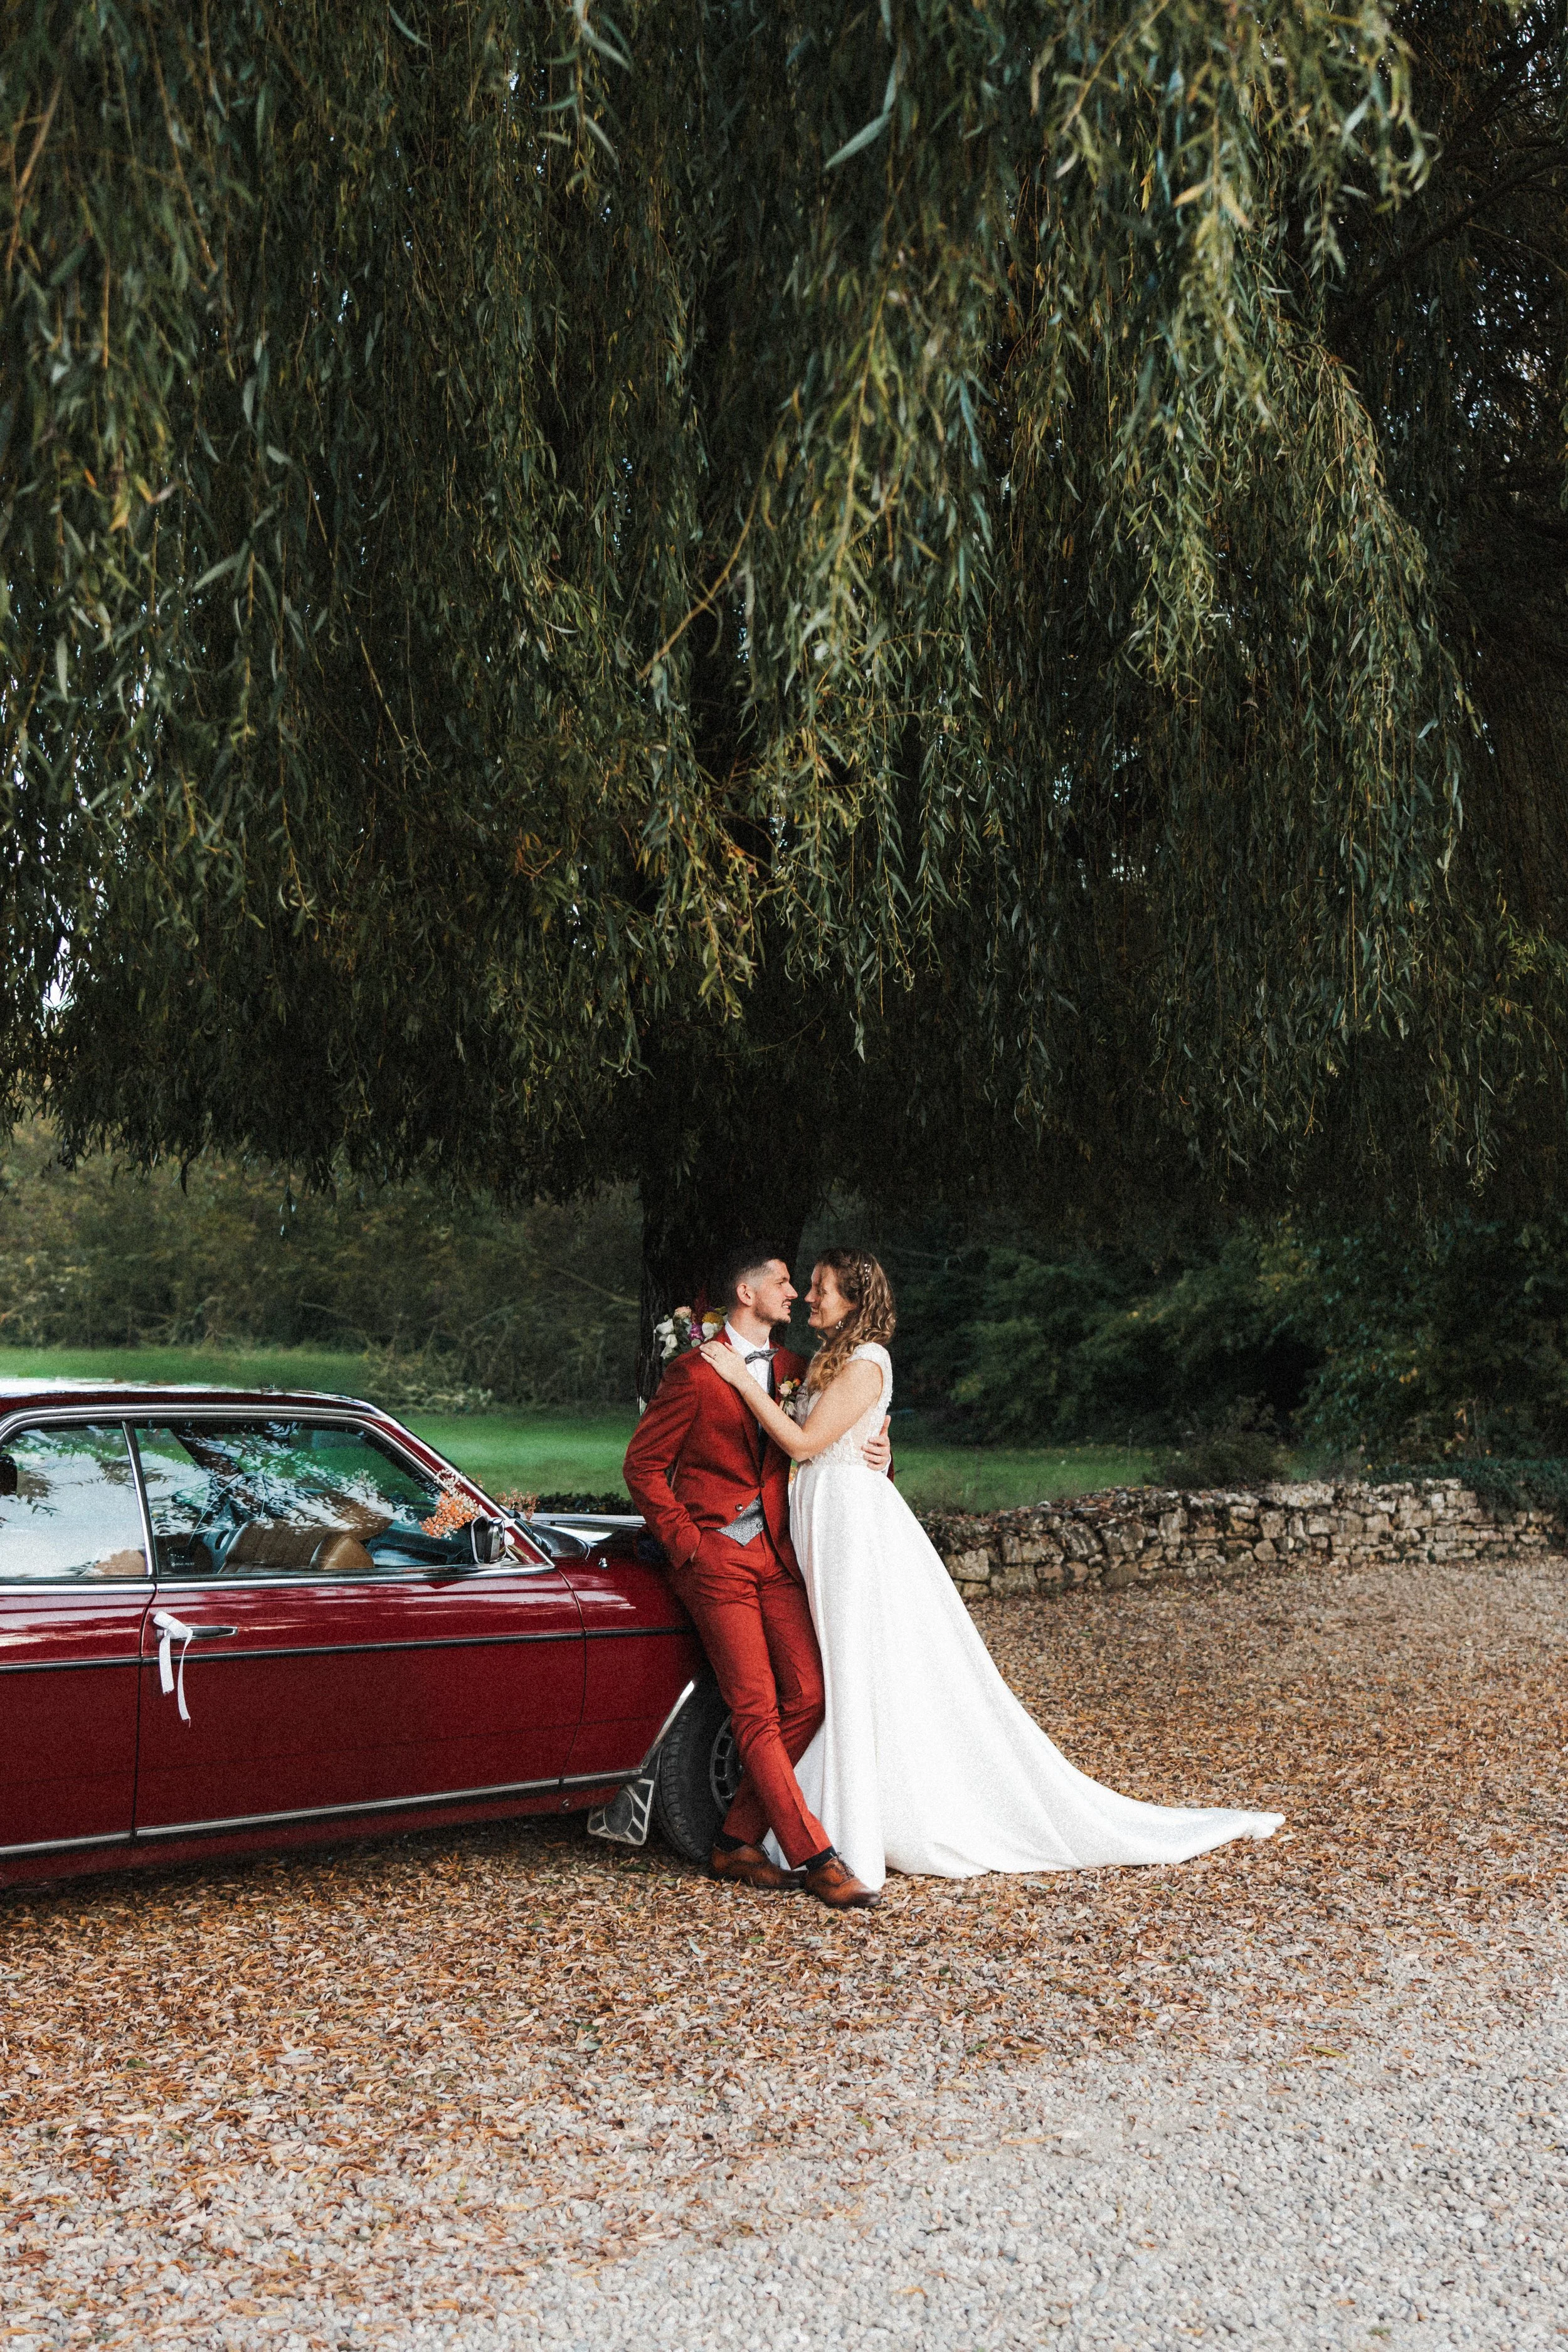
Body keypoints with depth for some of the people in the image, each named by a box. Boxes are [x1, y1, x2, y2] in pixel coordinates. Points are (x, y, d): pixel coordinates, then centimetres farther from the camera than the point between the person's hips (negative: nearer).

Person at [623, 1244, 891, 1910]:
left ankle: (737, 1842, 10)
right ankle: (812, 1857, -5)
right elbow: (643, 1465, -4)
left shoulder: (792, 1368, 12)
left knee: (808, 1696, -2)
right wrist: (686, 1544, -8)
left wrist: (873, 1453, -1)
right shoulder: (696, 1372, -7)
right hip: (716, 1557, -6)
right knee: (757, 1711, -8)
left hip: (777, 1556, 6)